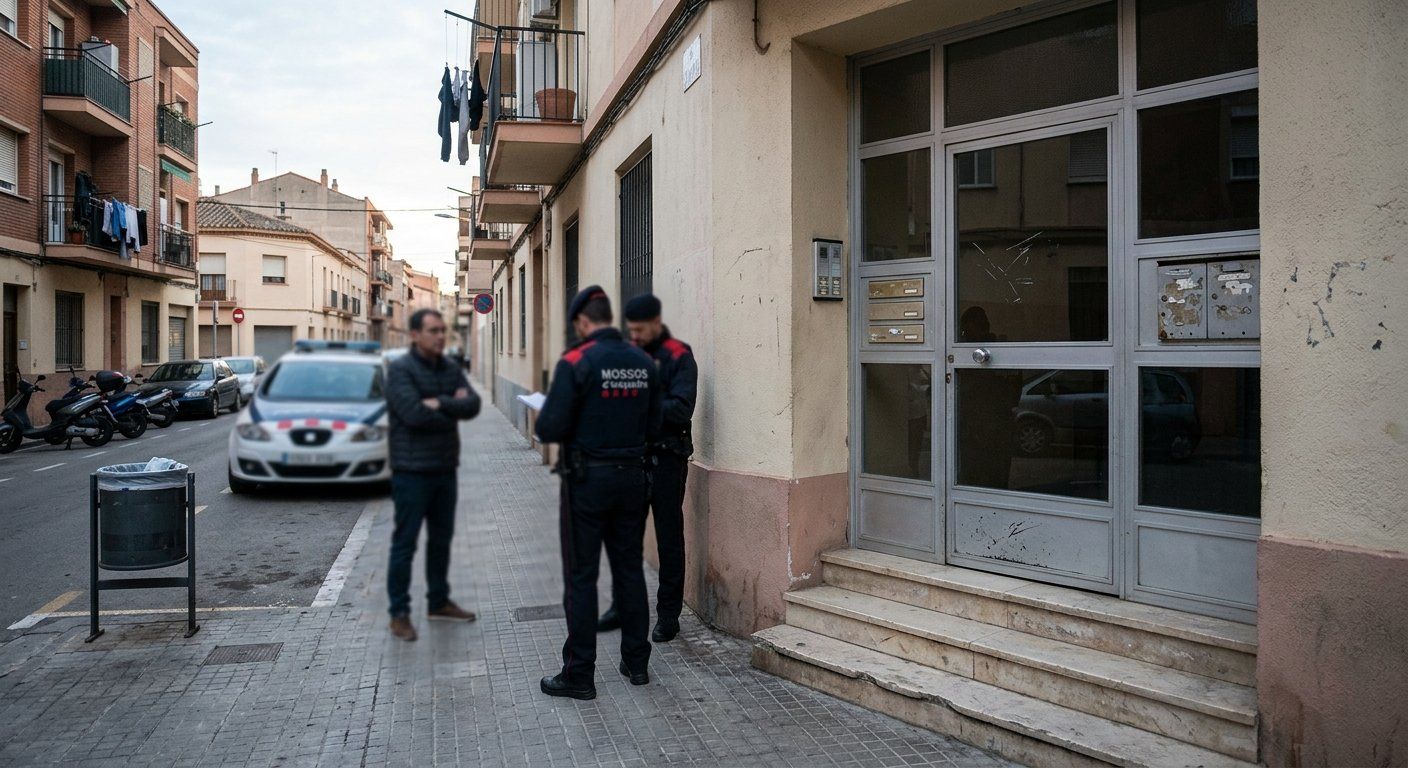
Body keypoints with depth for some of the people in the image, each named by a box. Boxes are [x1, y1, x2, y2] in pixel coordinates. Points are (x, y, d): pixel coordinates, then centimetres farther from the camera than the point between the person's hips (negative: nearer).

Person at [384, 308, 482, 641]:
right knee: (405, 543, 1)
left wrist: (440, 404, -19)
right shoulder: (400, 369, -11)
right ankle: (399, 613, 11)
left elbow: (473, 404, -4)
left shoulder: (451, 369, 8)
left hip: (445, 469, 7)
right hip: (412, 472, -7)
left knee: (441, 539, 16)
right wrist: (454, 408, -10)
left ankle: (438, 602, 29)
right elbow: (415, 414, -23)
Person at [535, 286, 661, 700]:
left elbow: (551, 428, -16)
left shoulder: (576, 363, -13)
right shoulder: (644, 363, 3)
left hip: (588, 479, -5)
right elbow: (652, 426, 5)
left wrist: (544, 424, 6)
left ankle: (579, 674, 10)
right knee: (629, 568, 15)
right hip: (632, 476, 5)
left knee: (581, 576, 3)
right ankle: (636, 662, 24)